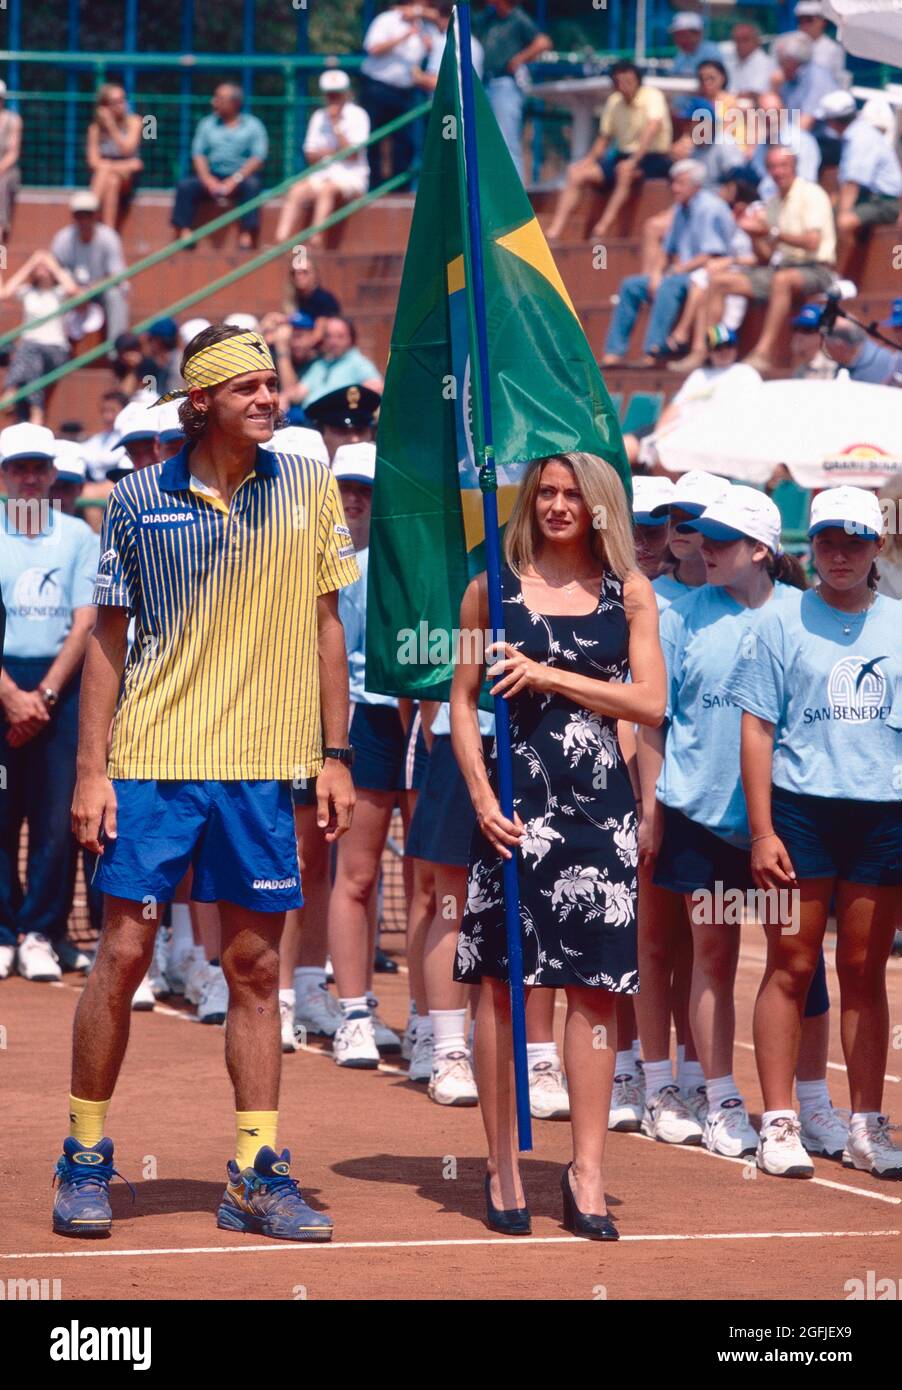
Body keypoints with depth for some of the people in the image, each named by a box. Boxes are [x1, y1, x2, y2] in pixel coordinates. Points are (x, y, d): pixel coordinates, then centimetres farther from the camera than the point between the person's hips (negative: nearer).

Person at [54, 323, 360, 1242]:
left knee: (255, 968, 4)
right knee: (123, 954, -2)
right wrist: (91, 769, -2)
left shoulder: (310, 488, 5)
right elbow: (108, 637, 4)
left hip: (263, 767, 2)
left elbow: (325, 625, 9)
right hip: (153, 761, -2)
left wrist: (335, 756, 4)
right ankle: (85, 1158, 10)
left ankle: (255, 1177, 9)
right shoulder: (140, 499, 1)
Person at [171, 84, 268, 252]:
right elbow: (198, 154, 6)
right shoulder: (207, 124, 15)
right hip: (213, 176, 3)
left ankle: (247, 235, -38)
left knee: (252, 185, -35)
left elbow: (258, 158, -6)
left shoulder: (253, 125, 4)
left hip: (242, 176, -3)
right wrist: (208, 180, -14)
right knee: (185, 185, -22)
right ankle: (184, 232, -27)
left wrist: (234, 180, -20)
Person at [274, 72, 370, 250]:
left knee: (327, 189, -36)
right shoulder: (319, 117, 15)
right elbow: (310, 155, 11)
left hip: (352, 176, -5)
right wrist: (334, 151, -8)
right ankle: (280, 241, -36)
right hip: (323, 174, 5)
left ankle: (315, 242, -48)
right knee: (296, 191, -23)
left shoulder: (357, 115, -1)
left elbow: (352, 155, -11)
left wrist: (336, 125, -12)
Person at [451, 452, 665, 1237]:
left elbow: (651, 703, -2)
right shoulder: (495, 587, 4)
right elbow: (462, 699, 4)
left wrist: (550, 677, -10)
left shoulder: (628, 591, 5)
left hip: (599, 801, 1)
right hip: (517, 802, -1)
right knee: (501, 980, 0)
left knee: (597, 983, 0)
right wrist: (482, 797, -7)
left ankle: (587, 1172, 4)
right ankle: (503, 1167, 8)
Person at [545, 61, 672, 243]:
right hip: (624, 156, 7)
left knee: (624, 169, -38)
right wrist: (588, 160, -1)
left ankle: (604, 226, -40)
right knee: (576, 174, -9)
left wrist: (633, 161, -37)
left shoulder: (652, 96, -13)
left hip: (654, 159, -7)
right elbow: (604, 138, 15)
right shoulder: (614, 102, 7)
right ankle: (554, 231, -19)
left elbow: (653, 127, -29)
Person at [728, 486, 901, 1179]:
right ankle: (779, 1123, 4)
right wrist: (763, 830, -6)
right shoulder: (784, 623, 2)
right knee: (791, 967, 0)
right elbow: (757, 728, 0)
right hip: (802, 807, -2)